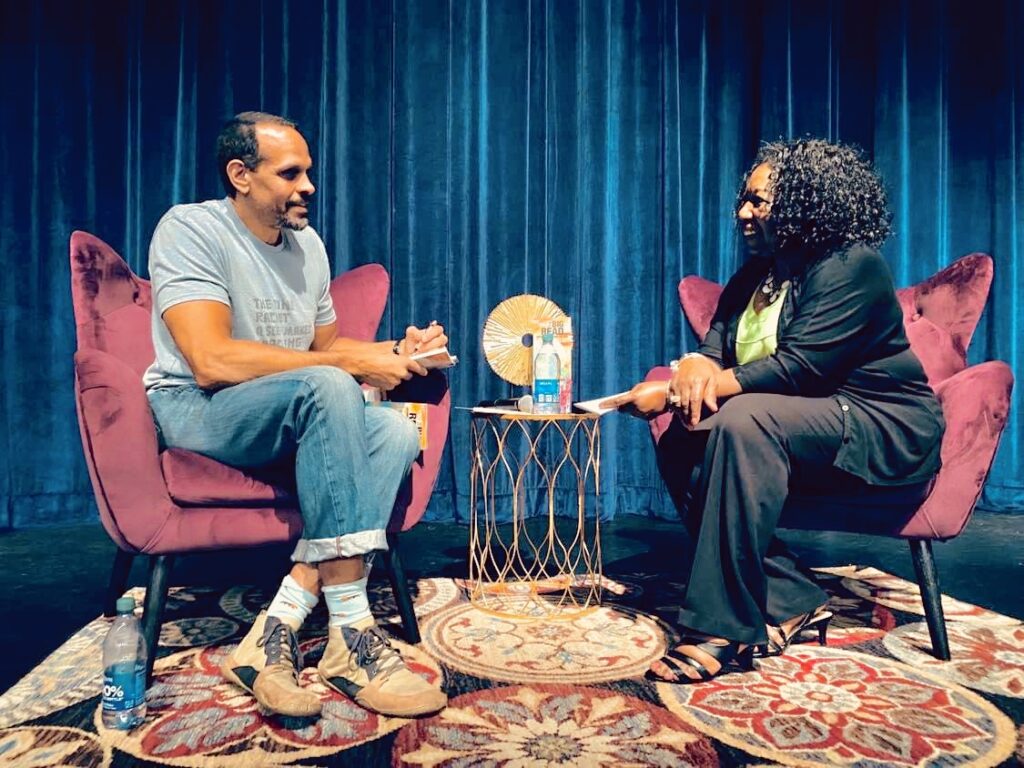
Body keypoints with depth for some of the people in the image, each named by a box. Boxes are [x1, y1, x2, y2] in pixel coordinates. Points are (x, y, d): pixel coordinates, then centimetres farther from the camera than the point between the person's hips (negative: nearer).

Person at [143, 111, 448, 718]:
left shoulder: (308, 243, 11)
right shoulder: (191, 229, -11)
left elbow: (324, 342, 20)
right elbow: (212, 362, -25)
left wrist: (394, 349, 0)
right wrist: (353, 363, -24)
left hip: (291, 419, 7)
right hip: (195, 413, -6)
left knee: (397, 434, -20)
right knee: (325, 387, -35)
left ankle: (280, 625, -26)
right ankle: (352, 635, -31)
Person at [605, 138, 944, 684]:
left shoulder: (850, 268, -13)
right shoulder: (752, 277, 12)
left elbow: (798, 369, -25)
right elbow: (711, 350, 3)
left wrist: (672, 393, -30)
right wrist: (693, 371, -25)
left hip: (883, 430, -8)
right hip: (794, 428, 8)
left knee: (745, 420, -34)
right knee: (679, 444, -15)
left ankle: (727, 629, -33)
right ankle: (791, 604, -12)